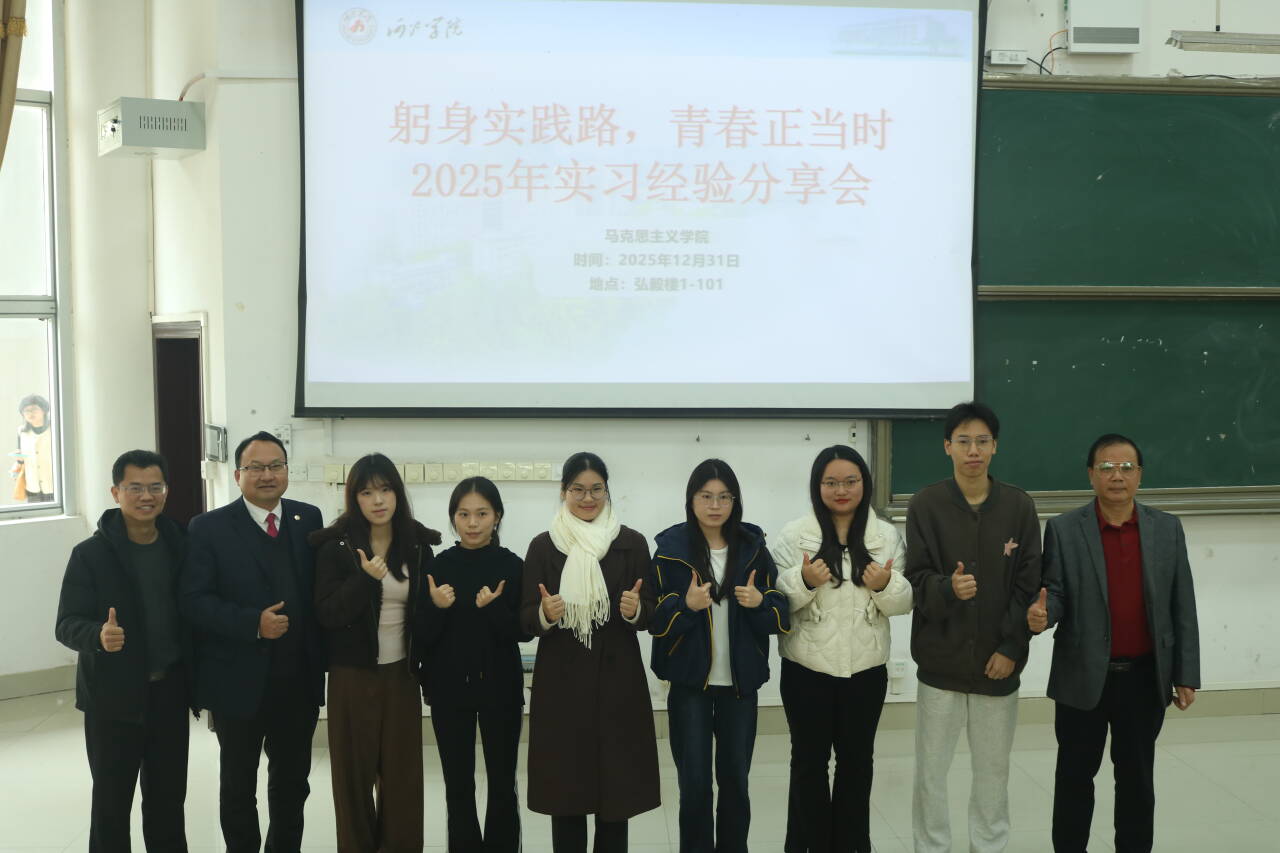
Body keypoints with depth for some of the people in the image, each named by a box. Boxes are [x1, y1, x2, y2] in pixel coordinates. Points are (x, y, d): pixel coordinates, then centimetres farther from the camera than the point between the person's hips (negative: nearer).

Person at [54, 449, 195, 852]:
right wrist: (99, 634, -33)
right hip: (114, 696, -3)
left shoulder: (181, 546, 0)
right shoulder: (90, 554, -9)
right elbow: (66, 625, -12)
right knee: (111, 800, 8)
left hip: (170, 691, 3)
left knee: (169, 796, 15)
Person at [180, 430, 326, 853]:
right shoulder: (209, 528, -7)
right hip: (239, 681, -3)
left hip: (299, 681, 3)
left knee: (292, 782, 17)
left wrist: (322, 655, -5)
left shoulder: (308, 518, 4)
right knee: (238, 785, 14)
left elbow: (320, 588, 4)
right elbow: (195, 600, -13)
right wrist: (253, 623, -23)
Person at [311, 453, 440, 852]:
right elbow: (326, 615, -13)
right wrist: (365, 579, -25)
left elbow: (424, 611, 9)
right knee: (354, 774, 6)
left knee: (403, 773, 7)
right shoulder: (335, 547, -7)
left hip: (401, 675, 3)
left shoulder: (418, 545, 2)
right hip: (352, 676, -2)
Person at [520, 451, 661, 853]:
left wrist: (635, 610, -19)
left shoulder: (631, 542, 3)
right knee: (564, 792, 1)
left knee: (617, 791, 0)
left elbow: (650, 614, 3)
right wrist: (545, 614, -19)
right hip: (560, 682, 0)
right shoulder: (543, 545, 3)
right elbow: (525, 619, 2)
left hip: (617, 680, 0)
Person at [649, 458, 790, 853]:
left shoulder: (753, 548, 2)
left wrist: (761, 602, -17)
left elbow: (782, 616, 4)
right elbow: (655, 620, -5)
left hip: (740, 681, 2)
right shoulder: (671, 550, -5)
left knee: (735, 779, 10)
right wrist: (687, 605, -23)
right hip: (689, 681, -2)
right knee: (694, 783, 2)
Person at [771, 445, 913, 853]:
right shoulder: (794, 535, -5)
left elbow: (905, 602, 2)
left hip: (866, 669, 2)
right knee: (809, 760, 10)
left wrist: (886, 586, -18)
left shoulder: (887, 536, 1)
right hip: (807, 669, -2)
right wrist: (805, 581, -23)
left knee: (857, 759, 15)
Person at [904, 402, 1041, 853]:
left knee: (994, 770, 10)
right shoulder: (925, 505, -3)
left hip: (999, 662, 1)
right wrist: (948, 588, -26)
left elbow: (1029, 584, 0)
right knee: (931, 771, 5)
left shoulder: (1019, 505, 1)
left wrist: (1012, 648, -8)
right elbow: (916, 579, -5)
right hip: (940, 661, -1)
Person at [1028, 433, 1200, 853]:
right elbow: (1056, 594, -5)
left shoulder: (1167, 529, 2)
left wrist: (1185, 675, 2)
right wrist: (1041, 614, -29)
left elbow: (1182, 608, 3)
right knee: (1075, 775, 9)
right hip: (1083, 677, -1)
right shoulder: (1064, 530, -5)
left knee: (1137, 779, 11)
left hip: (1144, 678, 2)